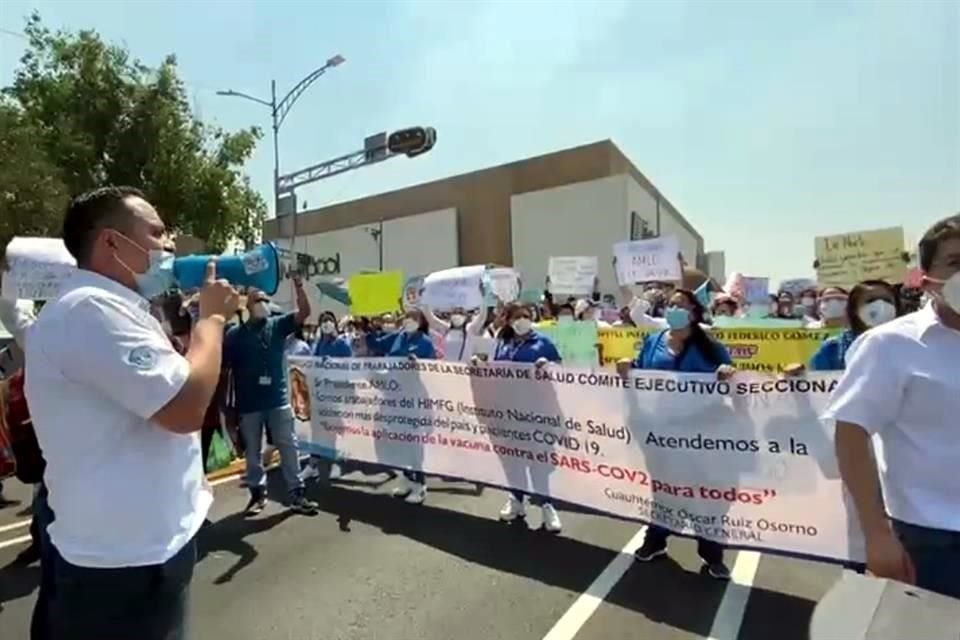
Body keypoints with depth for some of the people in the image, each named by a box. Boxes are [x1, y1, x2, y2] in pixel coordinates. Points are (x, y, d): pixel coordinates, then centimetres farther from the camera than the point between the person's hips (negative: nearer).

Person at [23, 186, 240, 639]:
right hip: (123, 558, -10)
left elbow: (177, 387, 19)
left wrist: (209, 318, 6)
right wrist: (212, 317, -16)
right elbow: (186, 409, -28)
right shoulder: (90, 308, -22)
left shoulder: (107, 307, 14)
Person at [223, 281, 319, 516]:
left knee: (288, 447, 3)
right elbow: (224, 367, 1)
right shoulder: (235, 334, 1)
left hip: (278, 399, 0)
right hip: (249, 403, 0)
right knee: (252, 451, 12)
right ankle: (257, 494, 26)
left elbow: (304, 312, -10)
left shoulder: (278, 325, 3)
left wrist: (298, 287, -24)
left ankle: (295, 494, 11)